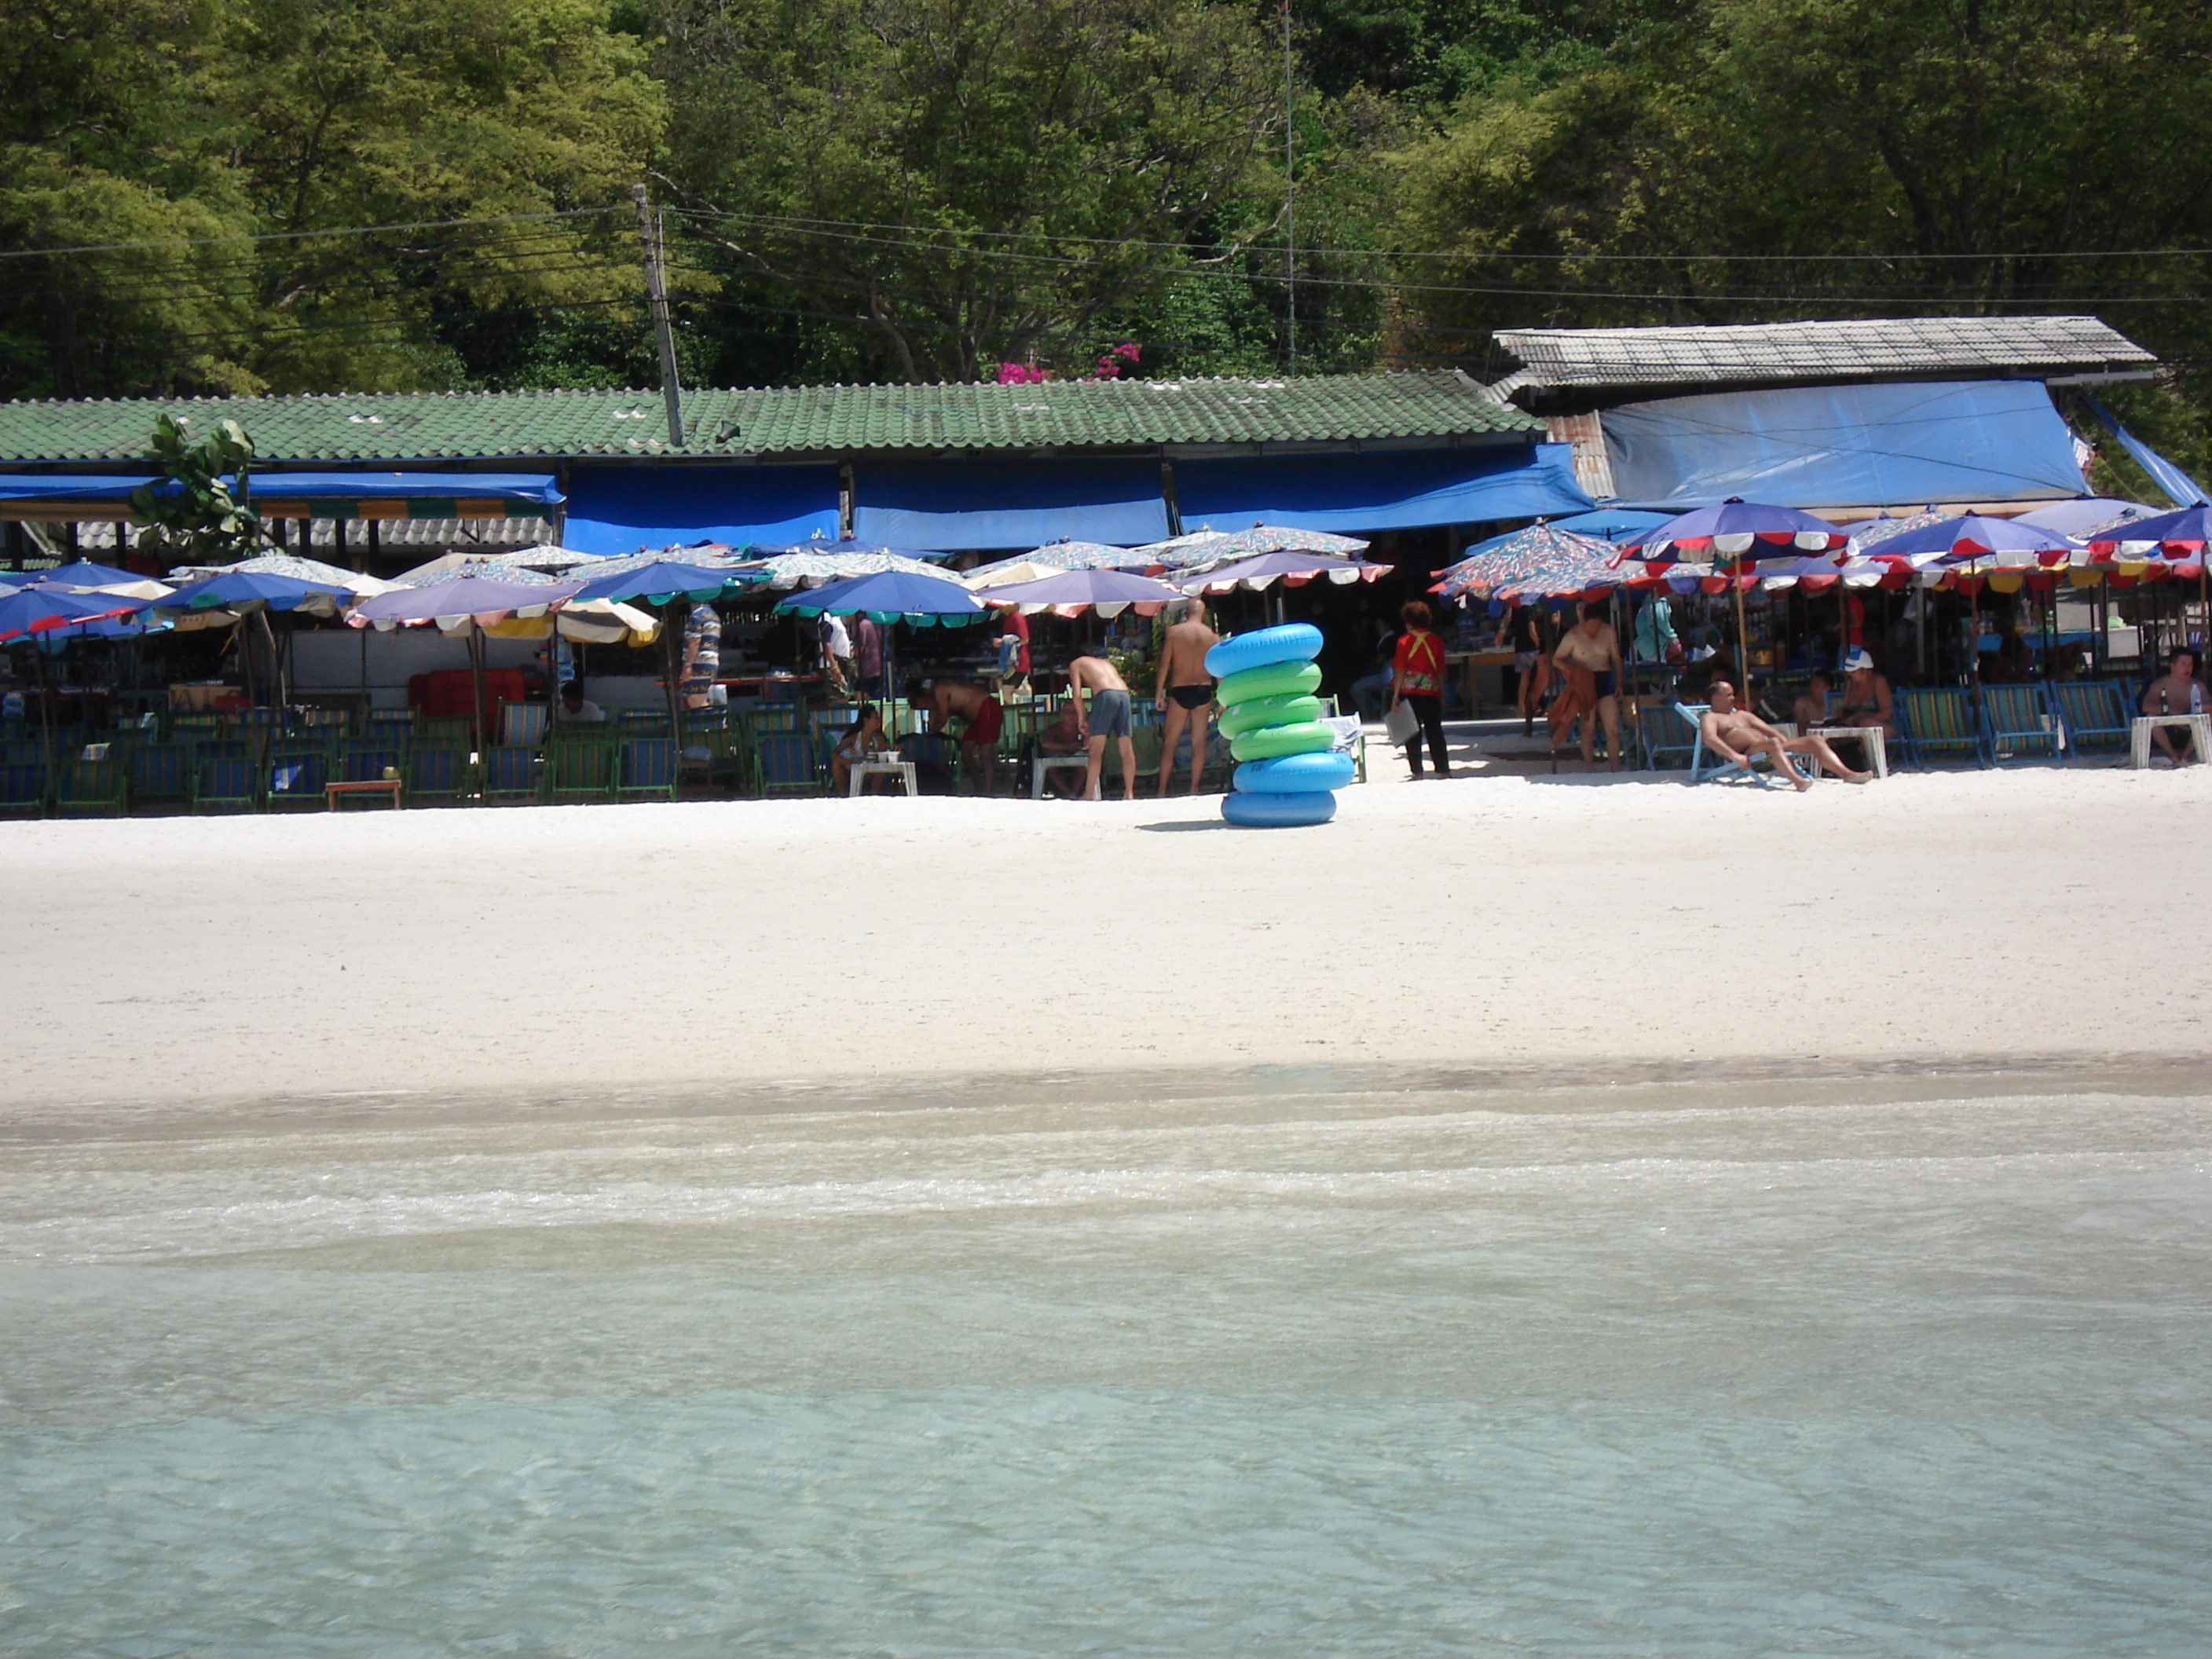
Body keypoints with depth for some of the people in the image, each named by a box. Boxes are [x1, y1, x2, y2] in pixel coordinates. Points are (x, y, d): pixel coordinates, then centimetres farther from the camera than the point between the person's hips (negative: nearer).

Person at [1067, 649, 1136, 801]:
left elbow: (1077, 694, 4)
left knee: (1096, 750, -4)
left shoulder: (1075, 664, 20)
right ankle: (1129, 793, 11)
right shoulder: (1104, 663, 37)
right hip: (1124, 694, 6)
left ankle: (1089, 794, -8)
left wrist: (1081, 718, 13)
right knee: (1126, 748, 10)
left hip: (1106, 695, -6)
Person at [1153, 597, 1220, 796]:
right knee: (1199, 742, 6)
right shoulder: (1212, 636, 2)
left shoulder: (1174, 632, -2)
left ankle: (1162, 791, 0)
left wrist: (1158, 694, -1)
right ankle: (1194, 789, 3)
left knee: (1169, 742, 3)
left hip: (1179, 691, -2)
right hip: (1203, 690, 2)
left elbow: (1164, 664, -5)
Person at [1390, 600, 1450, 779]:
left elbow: (1400, 671, -8)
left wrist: (1396, 695, -5)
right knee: (1435, 731, 6)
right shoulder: (1436, 641, 2)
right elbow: (1441, 671, 6)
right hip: (1431, 692, 2)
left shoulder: (1404, 641, -5)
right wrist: (1441, 695, 14)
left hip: (1409, 691, -2)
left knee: (1413, 732, 4)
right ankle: (1443, 769, 2)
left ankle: (1417, 770, 1)